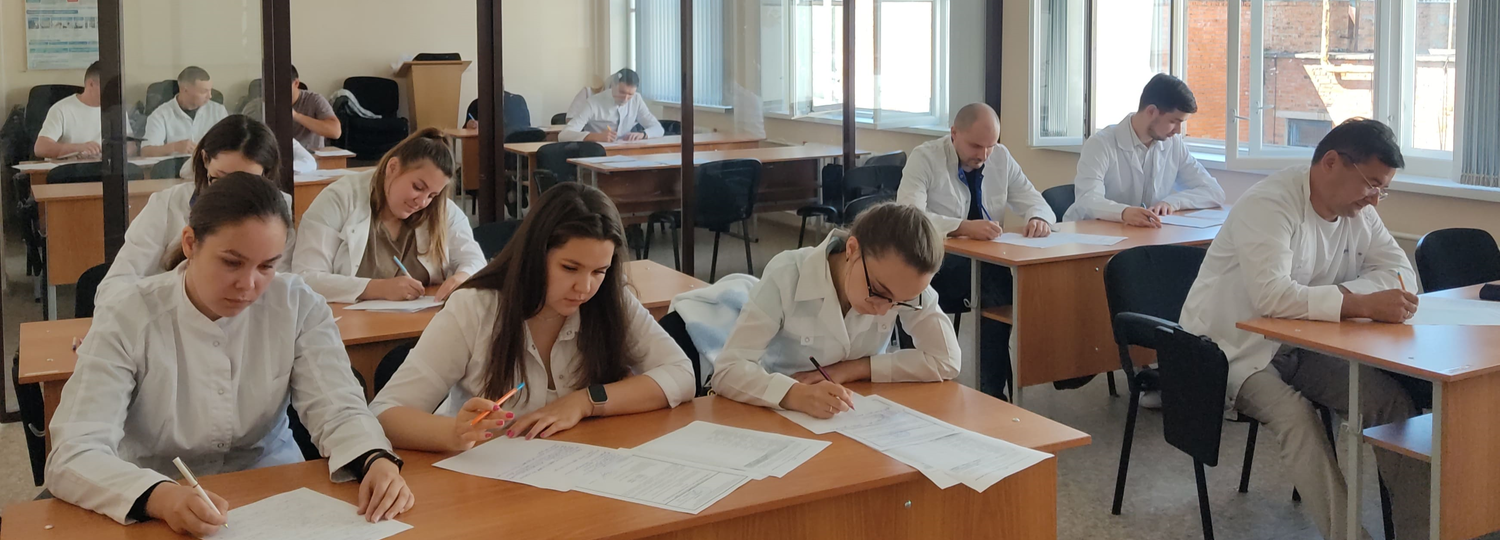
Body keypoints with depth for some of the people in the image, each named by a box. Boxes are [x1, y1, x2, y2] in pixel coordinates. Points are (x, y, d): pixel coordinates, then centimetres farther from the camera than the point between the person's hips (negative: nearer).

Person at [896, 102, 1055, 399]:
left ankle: (993, 390, -19)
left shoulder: (1001, 157, 8)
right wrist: (963, 227, -38)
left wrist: (1038, 218, -16)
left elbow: (1035, 202, 11)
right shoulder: (924, 159, -8)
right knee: (1000, 283, -35)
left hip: (990, 263, 5)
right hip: (937, 265, -5)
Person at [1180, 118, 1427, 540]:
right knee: (1295, 415, -32)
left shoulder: (1358, 212, 3)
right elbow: (1271, 295, -36)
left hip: (1299, 346, 7)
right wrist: (1360, 304, -41)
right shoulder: (1267, 205, -23)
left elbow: (1399, 271, 2)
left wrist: (1342, 292, -18)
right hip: (1234, 348, -7)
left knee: (1393, 401, -14)